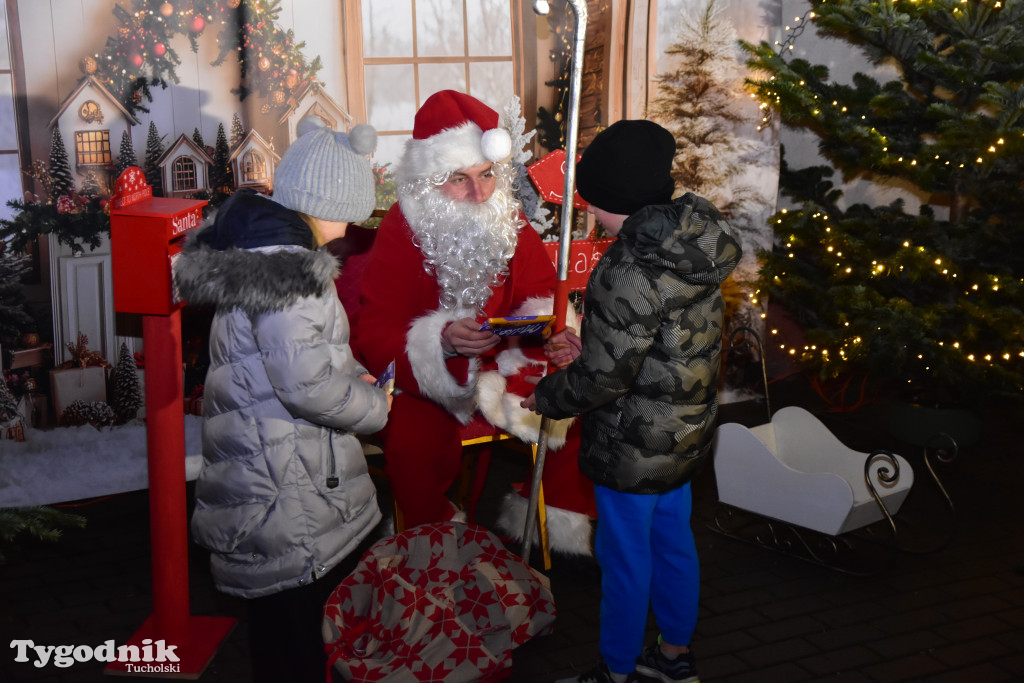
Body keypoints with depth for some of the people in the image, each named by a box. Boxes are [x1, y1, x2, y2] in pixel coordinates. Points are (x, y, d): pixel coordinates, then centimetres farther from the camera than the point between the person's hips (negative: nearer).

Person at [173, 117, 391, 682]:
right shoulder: (286, 265, -21)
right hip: (290, 500, -10)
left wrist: (347, 372, 12)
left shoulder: (252, 246, 12)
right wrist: (374, 406, -8)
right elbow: (306, 382, -26)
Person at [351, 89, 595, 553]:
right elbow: (376, 338, -17)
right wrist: (442, 341, -35)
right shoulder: (398, 235, -12)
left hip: (507, 370, 4)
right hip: (424, 381, -4)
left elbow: (543, 292, 6)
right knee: (413, 444, -32)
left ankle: (557, 524, 11)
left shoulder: (510, 224, 1)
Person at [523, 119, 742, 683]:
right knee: (673, 541, 23)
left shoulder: (631, 270, -29)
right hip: (686, 431, 9)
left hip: (635, 446, -9)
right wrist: (587, 346, 9)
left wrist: (546, 396, -6)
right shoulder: (693, 244, -1)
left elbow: (606, 376, -24)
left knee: (624, 559, 10)